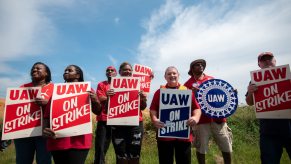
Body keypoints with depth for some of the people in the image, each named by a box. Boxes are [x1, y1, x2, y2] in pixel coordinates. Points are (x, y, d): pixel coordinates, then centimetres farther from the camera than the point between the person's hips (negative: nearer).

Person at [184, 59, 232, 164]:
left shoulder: (212, 79, 13)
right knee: (201, 148, 5)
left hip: (218, 117, 4)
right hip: (202, 120, -3)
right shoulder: (189, 83, 1)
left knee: (226, 146, 10)